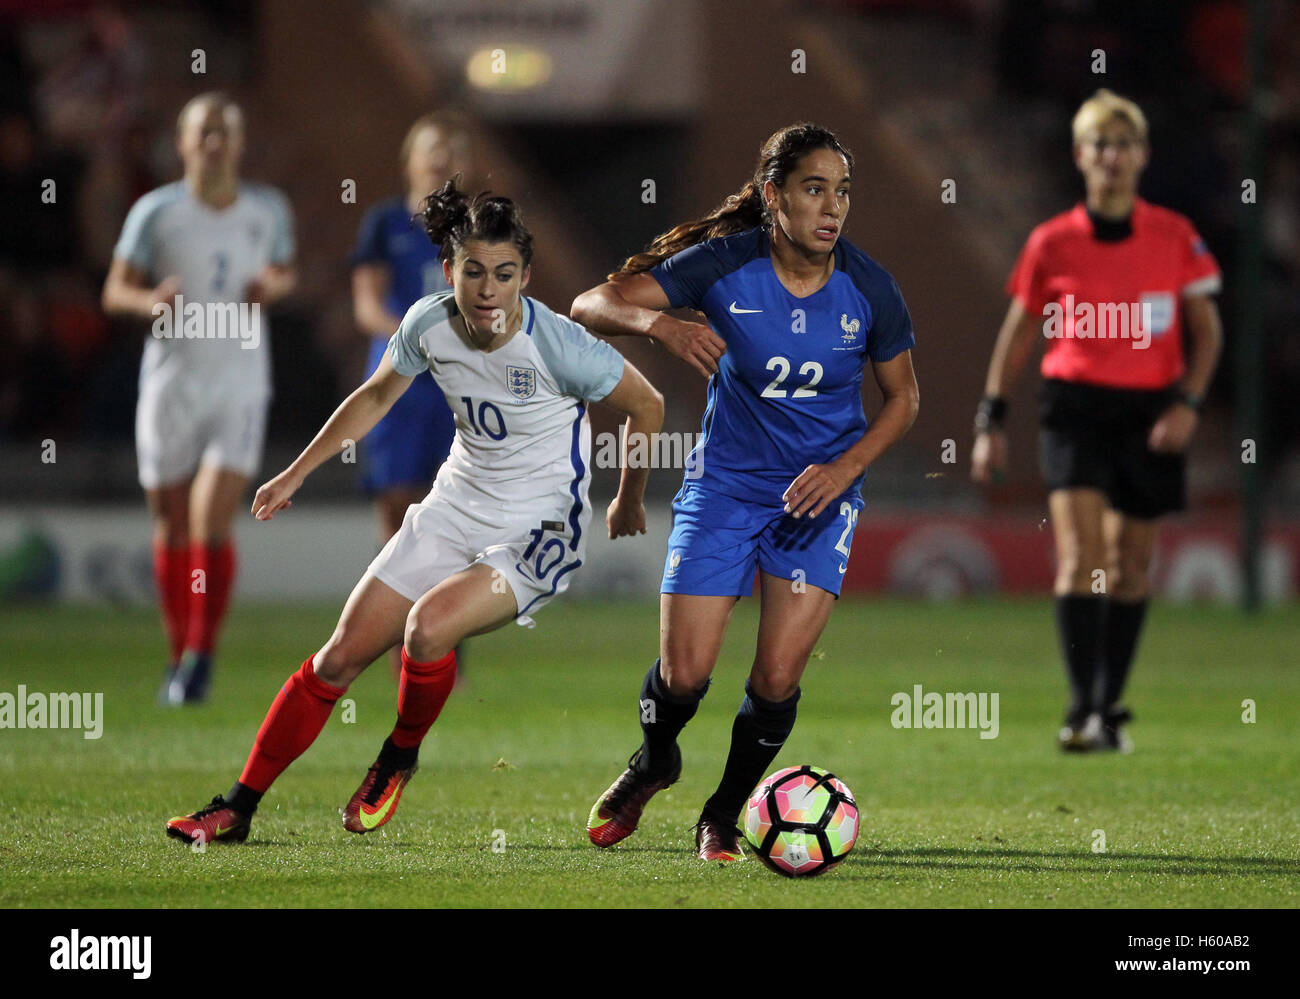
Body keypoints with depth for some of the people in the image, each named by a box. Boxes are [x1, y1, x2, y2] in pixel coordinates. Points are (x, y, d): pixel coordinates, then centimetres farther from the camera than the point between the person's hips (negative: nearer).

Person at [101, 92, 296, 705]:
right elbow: (115, 291, 1)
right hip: (171, 383, 0)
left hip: (241, 386, 0)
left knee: (212, 524, -15)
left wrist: (275, 286, -4)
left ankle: (202, 654, -2)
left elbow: (285, 272, 20)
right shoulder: (156, 212, -4)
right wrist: (151, 302, -21)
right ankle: (179, 658, 23)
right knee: (172, 528, 6)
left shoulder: (269, 211, 3)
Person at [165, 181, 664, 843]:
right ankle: (238, 808, 12)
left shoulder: (559, 346, -23)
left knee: (429, 626, -31)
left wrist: (630, 502, 7)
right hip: (454, 509, 5)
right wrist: (296, 474, 16)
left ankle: (399, 759, -2)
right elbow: (376, 396, 13)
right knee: (341, 656, 1)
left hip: (538, 535, -5)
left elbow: (646, 406, -7)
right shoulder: (429, 324, -8)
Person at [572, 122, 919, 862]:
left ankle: (726, 814, 17)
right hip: (726, 484, -1)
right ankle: (654, 763, 31)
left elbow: (903, 398, 2)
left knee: (778, 677, -9)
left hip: (821, 494, 1)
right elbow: (591, 305, -19)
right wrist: (659, 323, -40)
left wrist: (846, 468, -13)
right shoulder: (724, 265, -16)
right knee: (685, 673, -5)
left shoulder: (868, 287, -12)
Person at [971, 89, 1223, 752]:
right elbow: (1018, 330, 9)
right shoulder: (1051, 243, 0)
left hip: (1150, 412, 2)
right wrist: (991, 419, 6)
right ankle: (1082, 710, -20)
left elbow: (1206, 328, 7)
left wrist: (1188, 402, -7)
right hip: (1074, 406, -1)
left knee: (1130, 564, 8)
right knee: (1079, 554, -16)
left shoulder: (1175, 238, 1)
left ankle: (1109, 710, 21)